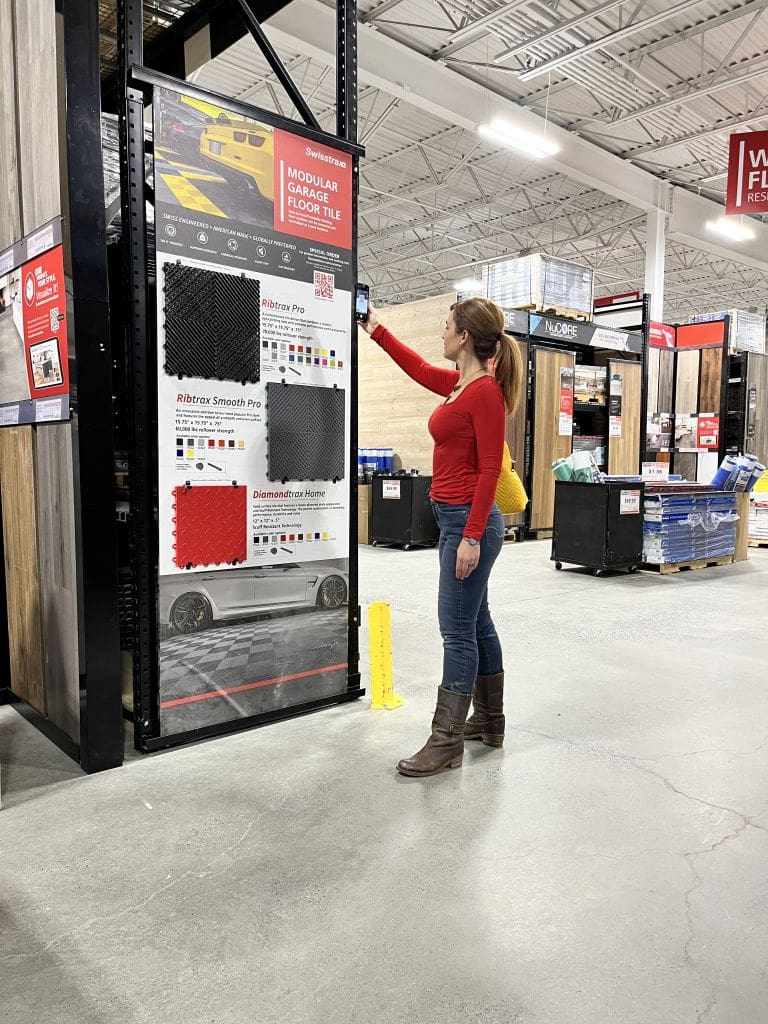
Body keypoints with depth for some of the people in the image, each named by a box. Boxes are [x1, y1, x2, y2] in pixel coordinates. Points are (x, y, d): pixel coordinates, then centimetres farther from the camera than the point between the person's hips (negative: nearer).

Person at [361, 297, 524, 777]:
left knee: (458, 630, -3)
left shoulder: (486, 392, -15)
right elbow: (418, 368, 30)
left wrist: (472, 536, -22)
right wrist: (376, 329, 37)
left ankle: (446, 742, 7)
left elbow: (490, 469, -19)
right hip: (455, 519, 10)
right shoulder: (458, 385, 11)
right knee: (475, 622, 17)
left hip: (469, 521, -10)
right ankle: (489, 721, 30)